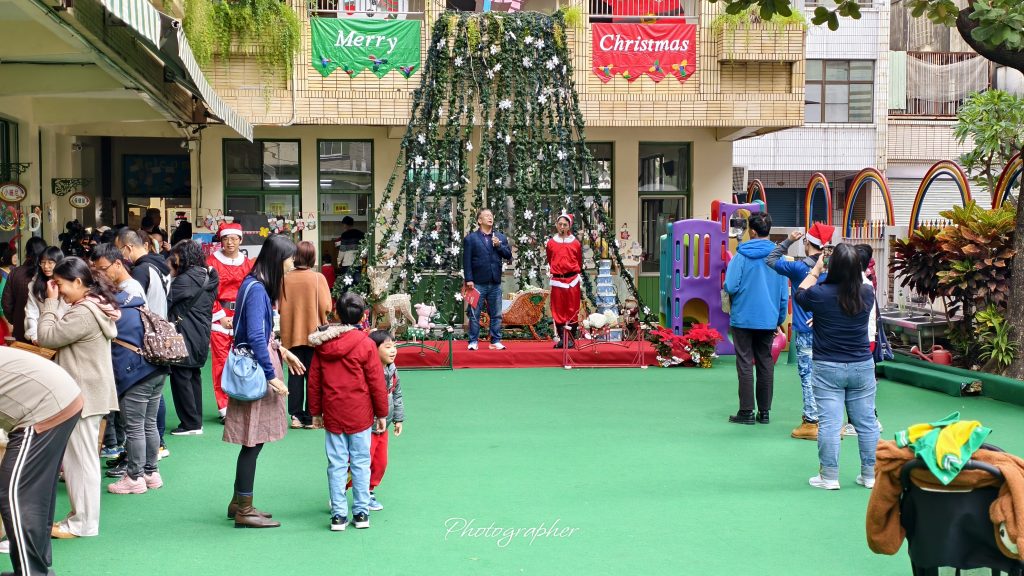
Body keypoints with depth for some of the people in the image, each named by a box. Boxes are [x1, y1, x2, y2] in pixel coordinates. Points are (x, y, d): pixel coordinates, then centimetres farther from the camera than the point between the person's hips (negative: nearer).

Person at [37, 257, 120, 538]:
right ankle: (80, 515, 24)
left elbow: (47, 337, -17)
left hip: (83, 395, -10)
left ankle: (83, 523, 7)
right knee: (74, 457, 17)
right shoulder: (95, 306, 12)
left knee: (81, 459, -2)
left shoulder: (84, 313, -22)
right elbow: (63, 336, 16)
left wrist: (51, 301, -11)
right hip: (87, 392, 10)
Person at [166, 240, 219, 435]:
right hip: (202, 335, 8)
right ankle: (196, 421, 19)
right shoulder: (207, 278, 9)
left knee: (181, 377, -1)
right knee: (194, 376, 15)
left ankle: (190, 424, 1)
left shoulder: (185, 280, -16)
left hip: (186, 337, -8)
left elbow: (166, 302, -14)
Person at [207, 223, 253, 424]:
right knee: (221, 363, -2)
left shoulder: (248, 264, 10)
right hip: (219, 319, -2)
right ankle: (224, 409, 4)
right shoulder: (212, 262, 2)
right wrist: (221, 316, -8)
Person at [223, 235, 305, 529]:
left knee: (253, 441, 14)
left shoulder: (257, 286, 12)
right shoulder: (257, 289, -17)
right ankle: (244, 511, 6)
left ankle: (239, 504, 24)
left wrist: (282, 351, 18)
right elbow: (256, 337, -22)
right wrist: (272, 376, -20)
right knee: (253, 441, -2)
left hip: (260, 364, 10)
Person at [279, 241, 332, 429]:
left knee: (295, 375, 10)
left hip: (292, 334, 2)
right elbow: (326, 307, -11)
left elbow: (280, 307, 2)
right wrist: (324, 324, 7)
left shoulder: (286, 278, -4)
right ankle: (311, 417, 7)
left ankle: (296, 415, 11)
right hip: (313, 333, -2)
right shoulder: (318, 278, -11)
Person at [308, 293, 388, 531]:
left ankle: (338, 514, 7)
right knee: (360, 462, 6)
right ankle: (361, 512, 9)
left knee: (336, 464, 6)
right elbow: (376, 381, -6)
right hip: (360, 414, -3)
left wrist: (315, 412, 16)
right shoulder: (365, 344, -9)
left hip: (332, 414, 3)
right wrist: (382, 413, 4)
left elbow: (314, 380, 7)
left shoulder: (322, 344, 2)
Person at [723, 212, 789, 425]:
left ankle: (746, 411, 2)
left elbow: (730, 286, -15)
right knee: (766, 363, 11)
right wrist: (780, 319, 15)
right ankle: (764, 411, 15)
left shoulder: (742, 255, -11)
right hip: (768, 319, 4)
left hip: (743, 318, -4)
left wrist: (734, 295, 9)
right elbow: (784, 293, 5)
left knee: (745, 364, 1)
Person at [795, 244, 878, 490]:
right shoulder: (867, 294, -5)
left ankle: (829, 477, 5)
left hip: (828, 368, -3)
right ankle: (870, 475, 19)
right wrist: (850, 266, 17)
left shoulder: (820, 293, -14)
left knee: (829, 423, 1)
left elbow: (799, 294, 9)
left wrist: (815, 270, 15)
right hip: (862, 367, 3)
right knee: (866, 422, 11)